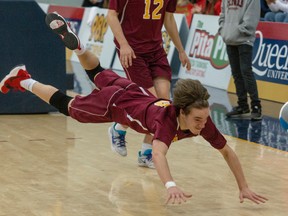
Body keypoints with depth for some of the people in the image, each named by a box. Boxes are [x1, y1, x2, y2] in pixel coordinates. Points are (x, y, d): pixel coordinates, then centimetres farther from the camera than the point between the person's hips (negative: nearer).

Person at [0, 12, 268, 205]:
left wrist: (244, 188, -28)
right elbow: (158, 154, -66)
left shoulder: (202, 120, -31)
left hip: (135, 93, 5)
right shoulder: (167, 120, -47)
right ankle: (23, 80, 37)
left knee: (99, 75, 33)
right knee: (67, 106, 20)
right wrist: (171, 186, -83)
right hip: (114, 102, -5)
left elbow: (227, 152, -21)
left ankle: (73, 42, 49)